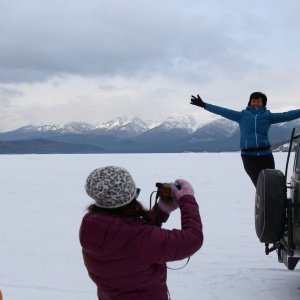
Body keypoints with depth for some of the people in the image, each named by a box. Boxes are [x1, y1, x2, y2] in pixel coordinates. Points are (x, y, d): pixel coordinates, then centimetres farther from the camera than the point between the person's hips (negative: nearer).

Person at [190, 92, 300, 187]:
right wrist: (203, 105, 3)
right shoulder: (242, 115, 9)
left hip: (266, 155, 1)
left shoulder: (268, 116, 10)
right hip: (249, 156, -1)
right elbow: (223, 111, 7)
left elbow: (286, 115, 3)